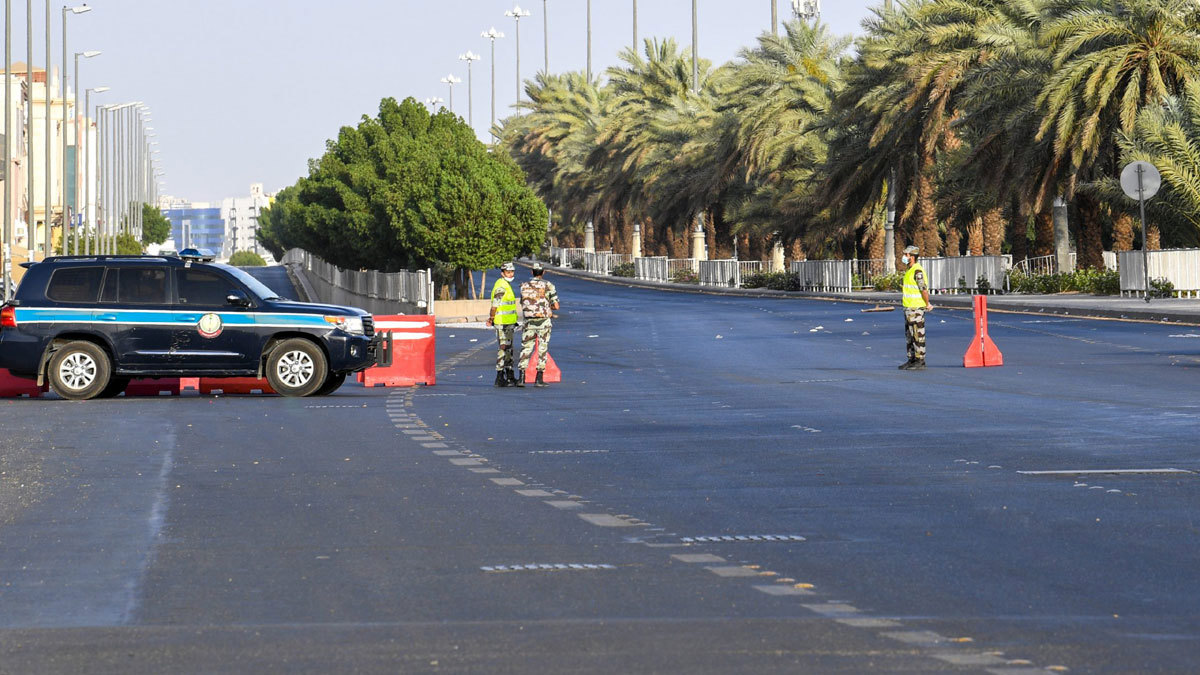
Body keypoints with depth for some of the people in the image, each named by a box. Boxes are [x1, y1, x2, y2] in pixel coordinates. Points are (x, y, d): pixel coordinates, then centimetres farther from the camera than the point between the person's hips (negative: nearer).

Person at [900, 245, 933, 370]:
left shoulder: (917, 271, -17)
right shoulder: (910, 270, 15)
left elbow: (924, 289, -22)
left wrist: (927, 304, -13)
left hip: (916, 308, -10)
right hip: (909, 308, 10)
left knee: (918, 335, -6)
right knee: (910, 335, 14)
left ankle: (920, 362, -3)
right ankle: (912, 360, 20)